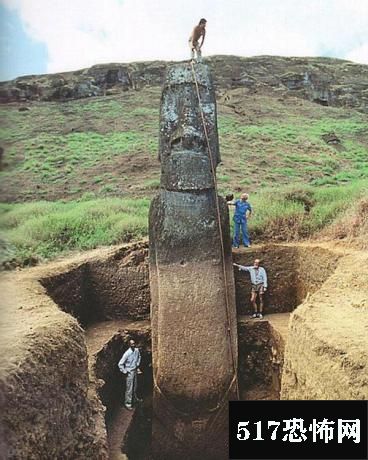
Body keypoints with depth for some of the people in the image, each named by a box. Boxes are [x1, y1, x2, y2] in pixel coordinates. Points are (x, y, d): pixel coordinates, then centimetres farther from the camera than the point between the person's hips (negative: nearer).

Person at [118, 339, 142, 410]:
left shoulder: (137, 350, -8)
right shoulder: (127, 353, -27)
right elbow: (120, 364, -22)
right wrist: (124, 372, -16)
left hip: (135, 370, 7)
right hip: (129, 372, -7)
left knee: (135, 386, 22)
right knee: (129, 388, -1)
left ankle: (135, 398, 42)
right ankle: (127, 403, 11)